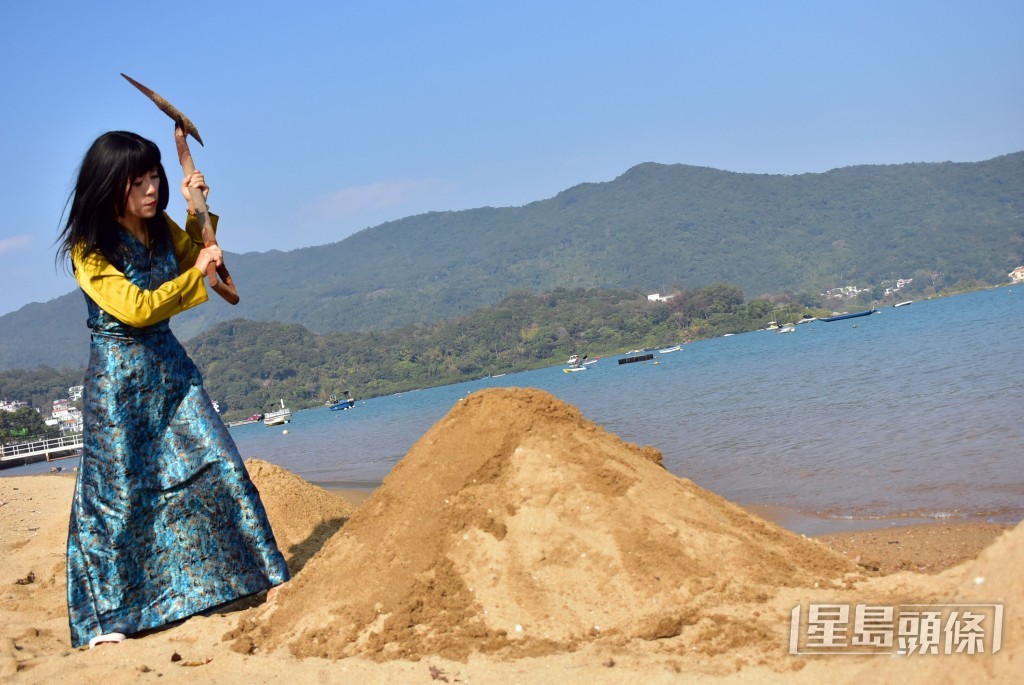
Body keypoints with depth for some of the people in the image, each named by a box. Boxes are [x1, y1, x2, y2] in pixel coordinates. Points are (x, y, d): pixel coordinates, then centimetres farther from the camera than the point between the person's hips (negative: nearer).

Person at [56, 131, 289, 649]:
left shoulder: (161, 230, 3)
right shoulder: (89, 250, -15)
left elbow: (197, 258, 22)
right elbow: (136, 308, -21)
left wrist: (197, 211, 5)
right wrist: (196, 273, -15)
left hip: (171, 366, 6)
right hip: (118, 378, -6)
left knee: (219, 468, 4)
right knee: (117, 494, -1)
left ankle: (267, 576, 14)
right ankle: (103, 616, 12)